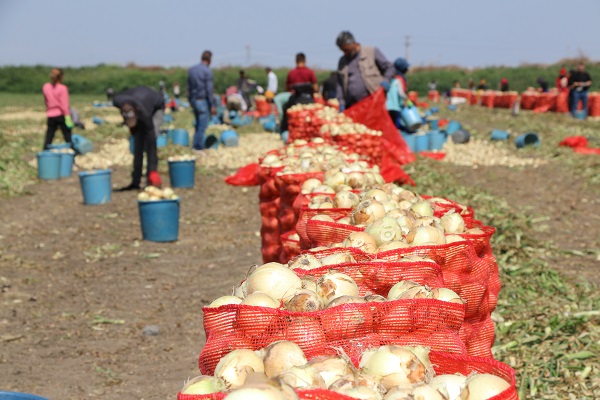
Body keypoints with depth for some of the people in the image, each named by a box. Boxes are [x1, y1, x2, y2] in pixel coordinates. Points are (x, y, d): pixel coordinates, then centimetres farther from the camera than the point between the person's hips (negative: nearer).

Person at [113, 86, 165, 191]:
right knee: (138, 143, -3)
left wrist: (153, 170, -42)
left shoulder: (144, 114, -45)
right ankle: (135, 182, 3)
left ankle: (151, 181, -15)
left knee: (149, 141, -19)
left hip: (156, 107, -4)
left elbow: (151, 143, -41)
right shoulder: (117, 102, -36)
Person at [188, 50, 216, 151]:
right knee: (202, 125, -2)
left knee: (198, 124, 18)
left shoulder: (191, 70, 9)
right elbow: (209, 90, -14)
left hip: (193, 100, 7)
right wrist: (212, 105, -10)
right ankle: (198, 148, 0)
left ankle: (195, 144, 17)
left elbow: (189, 87, 14)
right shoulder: (207, 71, -13)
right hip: (203, 100, -7)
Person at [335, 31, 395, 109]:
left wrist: (386, 80, -11)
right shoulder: (342, 61, 17)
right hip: (352, 105, 3)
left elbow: (389, 67, 7)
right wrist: (341, 102, 7)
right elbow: (340, 84, 18)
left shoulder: (372, 52, 6)